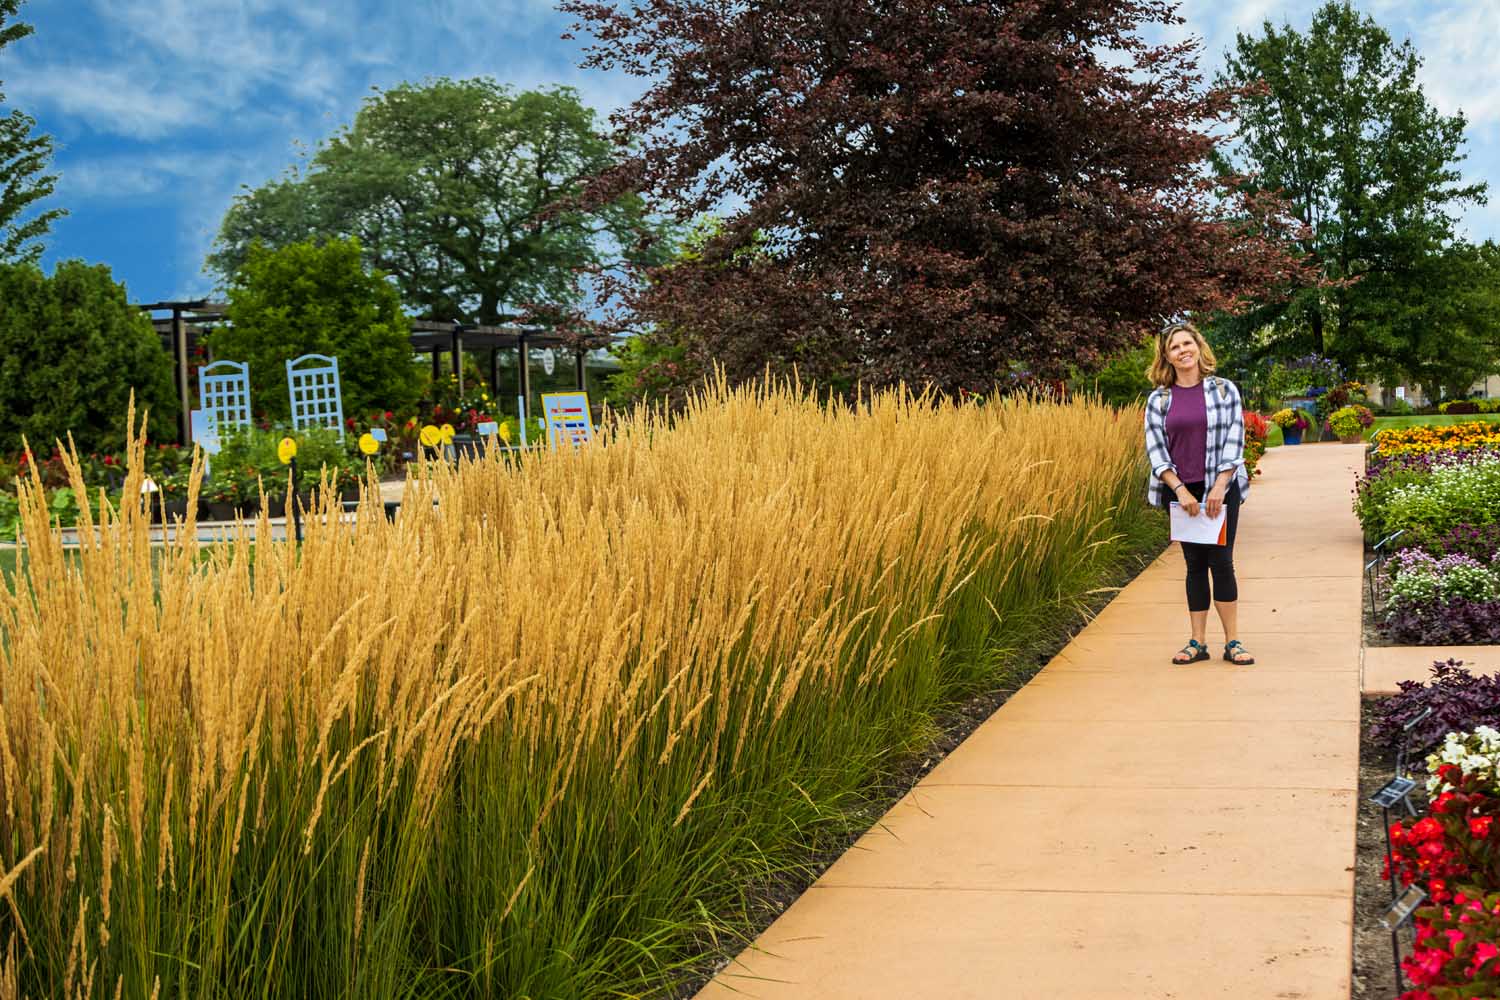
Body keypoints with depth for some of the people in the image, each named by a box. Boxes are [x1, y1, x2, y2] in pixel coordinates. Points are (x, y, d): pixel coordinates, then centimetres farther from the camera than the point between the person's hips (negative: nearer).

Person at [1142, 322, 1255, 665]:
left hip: (1220, 488, -2)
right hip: (1180, 491, 2)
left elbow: (1234, 440, -3)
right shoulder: (1158, 399, 4)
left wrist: (1219, 487, -13)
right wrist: (1180, 489, -11)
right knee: (1195, 565, 6)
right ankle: (1197, 642, 11)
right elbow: (1155, 448, 0)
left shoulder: (1224, 389, 1)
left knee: (1221, 562, -3)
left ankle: (1232, 641, 4)